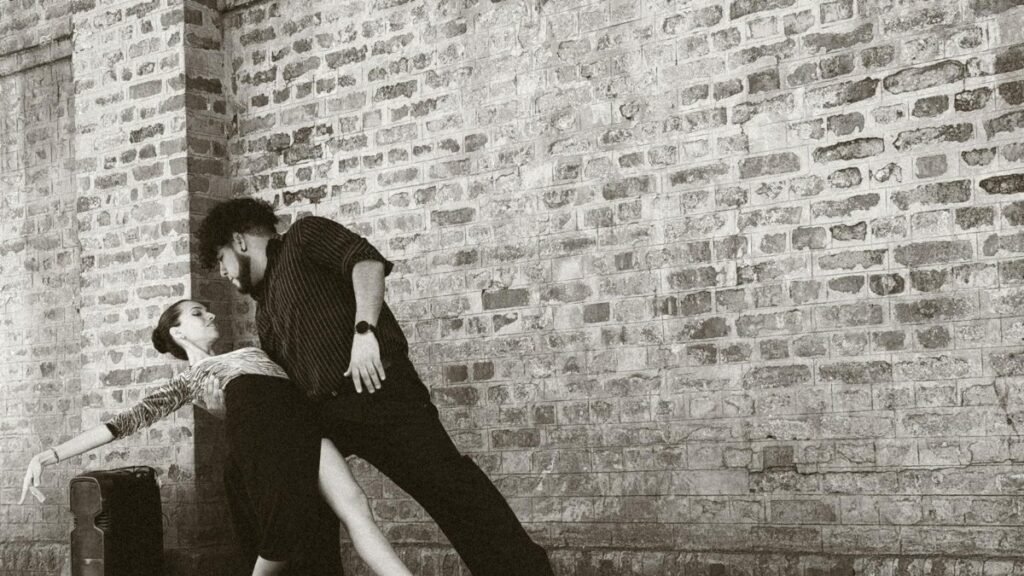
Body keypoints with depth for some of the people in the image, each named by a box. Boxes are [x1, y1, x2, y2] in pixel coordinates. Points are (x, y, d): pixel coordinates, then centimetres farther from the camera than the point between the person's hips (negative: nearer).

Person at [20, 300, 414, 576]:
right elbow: (133, 418, 18)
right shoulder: (187, 381, 28)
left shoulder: (249, 352, 43)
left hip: (302, 416, 4)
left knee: (353, 507, -17)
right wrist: (52, 454, 7)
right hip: (255, 411, -4)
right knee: (287, 518, -27)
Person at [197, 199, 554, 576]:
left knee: (446, 482, -16)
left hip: (377, 389, -9)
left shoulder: (304, 237, 9)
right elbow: (278, 382, 29)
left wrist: (363, 330, -23)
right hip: (319, 414, 9)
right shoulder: (265, 310, 30)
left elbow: (366, 260, -10)